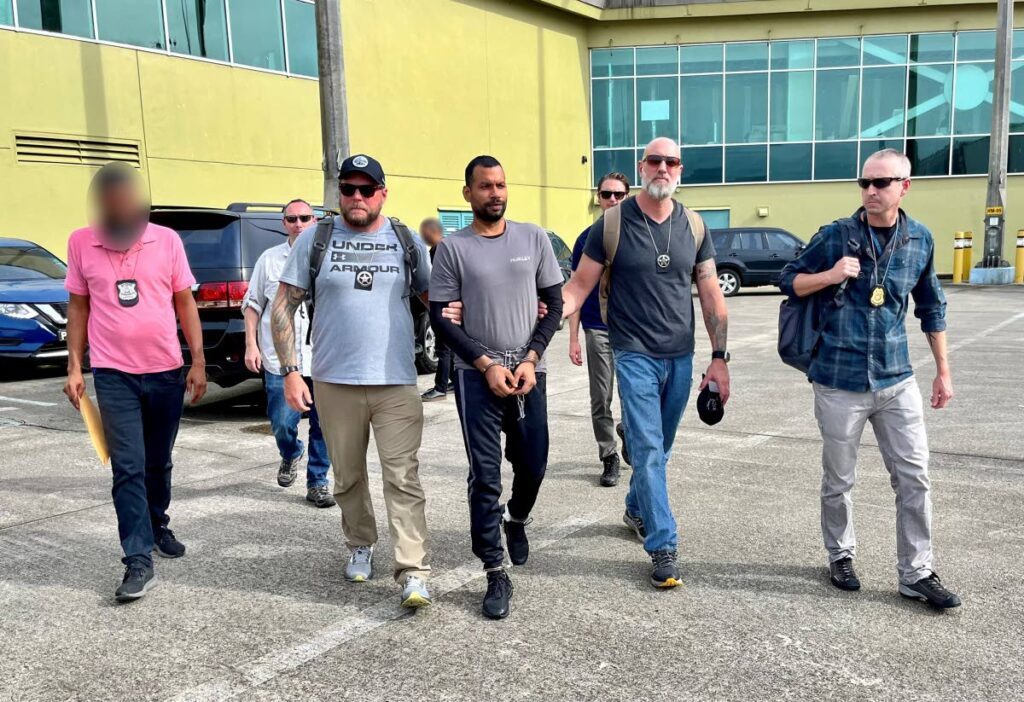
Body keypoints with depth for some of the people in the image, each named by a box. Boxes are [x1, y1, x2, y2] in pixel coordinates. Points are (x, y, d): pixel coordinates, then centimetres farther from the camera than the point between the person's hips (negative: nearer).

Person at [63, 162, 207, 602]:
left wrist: (198, 360, -1)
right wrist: (74, 367, 2)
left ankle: (158, 526, 38)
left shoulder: (166, 240, -2)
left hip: (166, 372, 1)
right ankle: (139, 562, -2)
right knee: (128, 469, -5)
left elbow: (185, 302, 4)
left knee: (158, 463, 17)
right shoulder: (81, 244, -1)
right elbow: (78, 307, 7)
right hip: (114, 376, -1)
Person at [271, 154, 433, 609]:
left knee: (403, 478, -6)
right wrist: (290, 371, -5)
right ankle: (361, 547, 34)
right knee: (348, 477, 13)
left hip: (397, 383, 0)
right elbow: (283, 307, 3)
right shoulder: (315, 239, 3)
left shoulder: (407, 242, 7)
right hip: (335, 383, 1)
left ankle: (413, 572, -3)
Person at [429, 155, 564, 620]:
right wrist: (487, 365, -11)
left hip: (527, 371, 3)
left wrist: (530, 359, -6)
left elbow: (554, 302, 6)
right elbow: (440, 317, -2)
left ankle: (516, 520, 43)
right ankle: (496, 574, 7)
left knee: (533, 464, 11)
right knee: (485, 476, -3)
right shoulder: (453, 248, -1)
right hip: (477, 376, -2)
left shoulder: (533, 238, 5)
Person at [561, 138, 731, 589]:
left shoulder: (693, 226, 5)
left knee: (659, 448, 16)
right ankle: (663, 545, 1)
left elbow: (710, 295, 7)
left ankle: (637, 509, 41)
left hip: (680, 357, 4)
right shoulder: (613, 223, -5)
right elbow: (581, 282, -2)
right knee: (647, 449, -7)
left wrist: (719, 357, 3)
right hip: (635, 355, -4)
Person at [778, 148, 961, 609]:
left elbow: (931, 308, 14)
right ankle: (840, 557, 29)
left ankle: (917, 574, 16)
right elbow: (788, 281, 3)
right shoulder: (835, 236, -5)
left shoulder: (920, 240, 4)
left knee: (914, 477, 3)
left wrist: (943, 371, 14)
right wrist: (830, 276, -16)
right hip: (840, 382, -2)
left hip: (896, 381, 3)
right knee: (838, 480, 8)